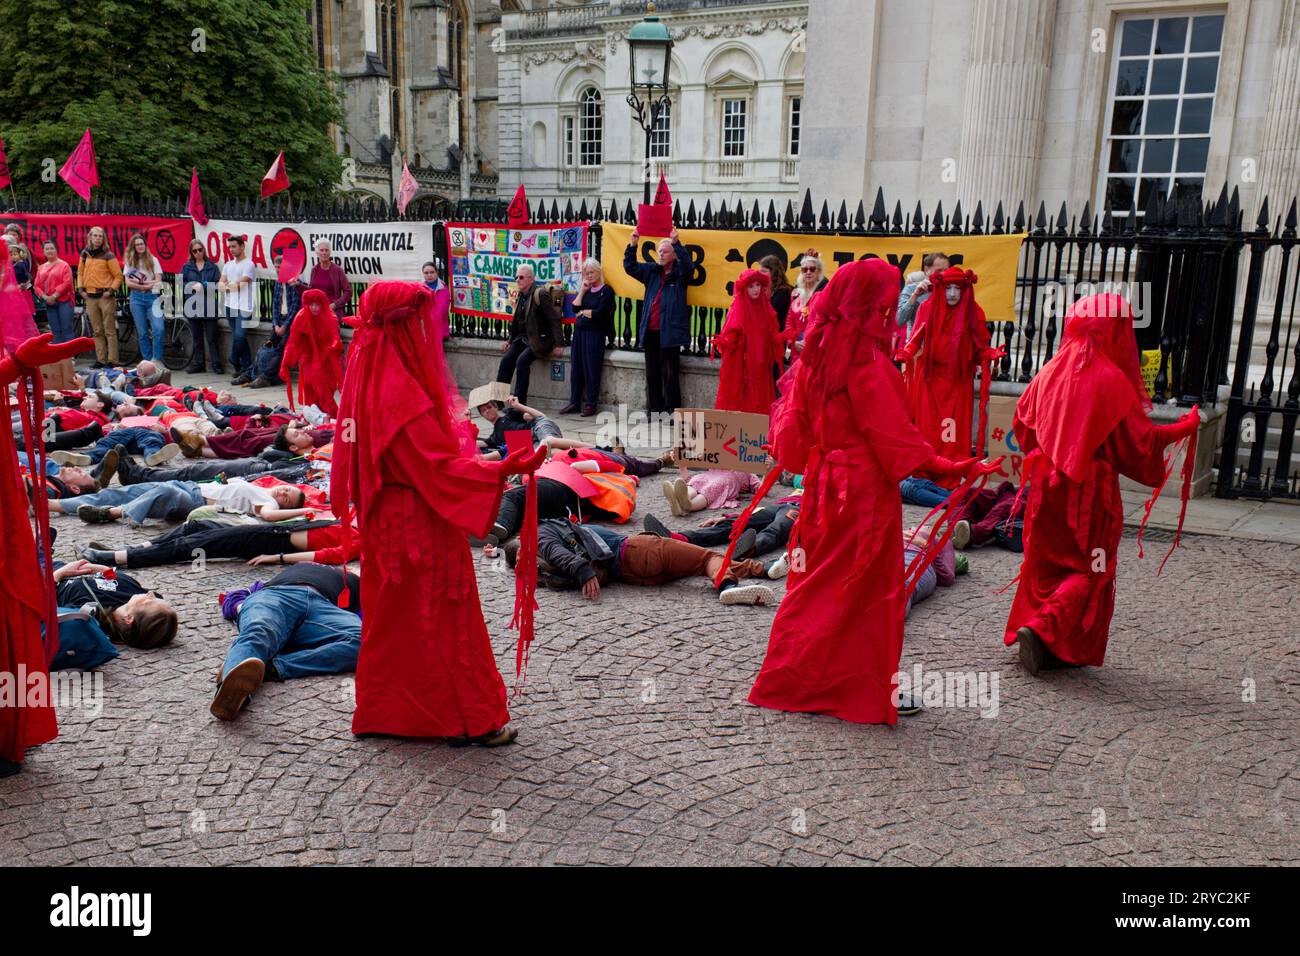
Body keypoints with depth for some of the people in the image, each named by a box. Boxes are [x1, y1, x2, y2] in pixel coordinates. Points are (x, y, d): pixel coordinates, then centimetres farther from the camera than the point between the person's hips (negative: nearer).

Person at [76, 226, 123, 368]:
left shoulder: (108, 255, -4)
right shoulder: (85, 254, 11)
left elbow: (118, 276, -2)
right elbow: (80, 273, 21)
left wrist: (111, 290, -12)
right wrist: (80, 289, 9)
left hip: (105, 296, -5)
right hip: (90, 297, 5)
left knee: (110, 331, -4)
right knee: (97, 331, 8)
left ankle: (112, 361, -3)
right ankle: (100, 360, 12)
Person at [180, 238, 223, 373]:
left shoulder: (212, 266, 3)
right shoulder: (186, 267, 9)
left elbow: (217, 284, -3)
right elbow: (181, 284, 4)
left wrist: (203, 286, -14)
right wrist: (193, 286, -12)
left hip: (209, 307, -3)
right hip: (192, 305, 3)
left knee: (211, 338, -2)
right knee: (196, 338, 11)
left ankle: (217, 365, 2)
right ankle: (198, 364, 18)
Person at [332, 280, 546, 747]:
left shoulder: (369, 378, 4)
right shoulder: (403, 394, -25)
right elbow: (441, 467, -26)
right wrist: (506, 468, -30)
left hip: (386, 522, 9)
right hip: (419, 527, -9)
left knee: (393, 614, 19)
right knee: (439, 616, 2)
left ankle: (386, 707, 33)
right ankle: (468, 720, 16)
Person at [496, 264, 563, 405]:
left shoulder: (540, 294, -14)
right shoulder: (521, 296, 12)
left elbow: (554, 319, -16)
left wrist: (558, 345, -20)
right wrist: (510, 341, 15)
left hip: (539, 339, -8)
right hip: (523, 338, 8)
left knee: (522, 361, -25)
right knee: (506, 359, -10)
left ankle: (519, 403, -19)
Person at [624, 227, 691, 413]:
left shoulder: (679, 273, 0)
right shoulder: (651, 271, 14)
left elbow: (687, 265, -20)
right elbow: (630, 266, 13)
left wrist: (676, 243, -28)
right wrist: (633, 244, 0)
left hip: (669, 332, -5)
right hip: (651, 331, 5)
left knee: (670, 373, -3)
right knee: (652, 373, 10)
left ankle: (672, 410, 3)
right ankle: (654, 408, 18)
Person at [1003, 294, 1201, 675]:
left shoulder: (1051, 370, 1)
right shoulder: (1111, 379, -15)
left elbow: (1022, 421, 10)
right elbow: (1139, 441, -10)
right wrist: (1185, 428, 5)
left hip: (1045, 483, 5)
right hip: (1089, 490, -5)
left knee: (1046, 561, 16)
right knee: (1090, 568, 6)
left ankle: (1029, 626, 15)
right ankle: (1044, 630, -8)